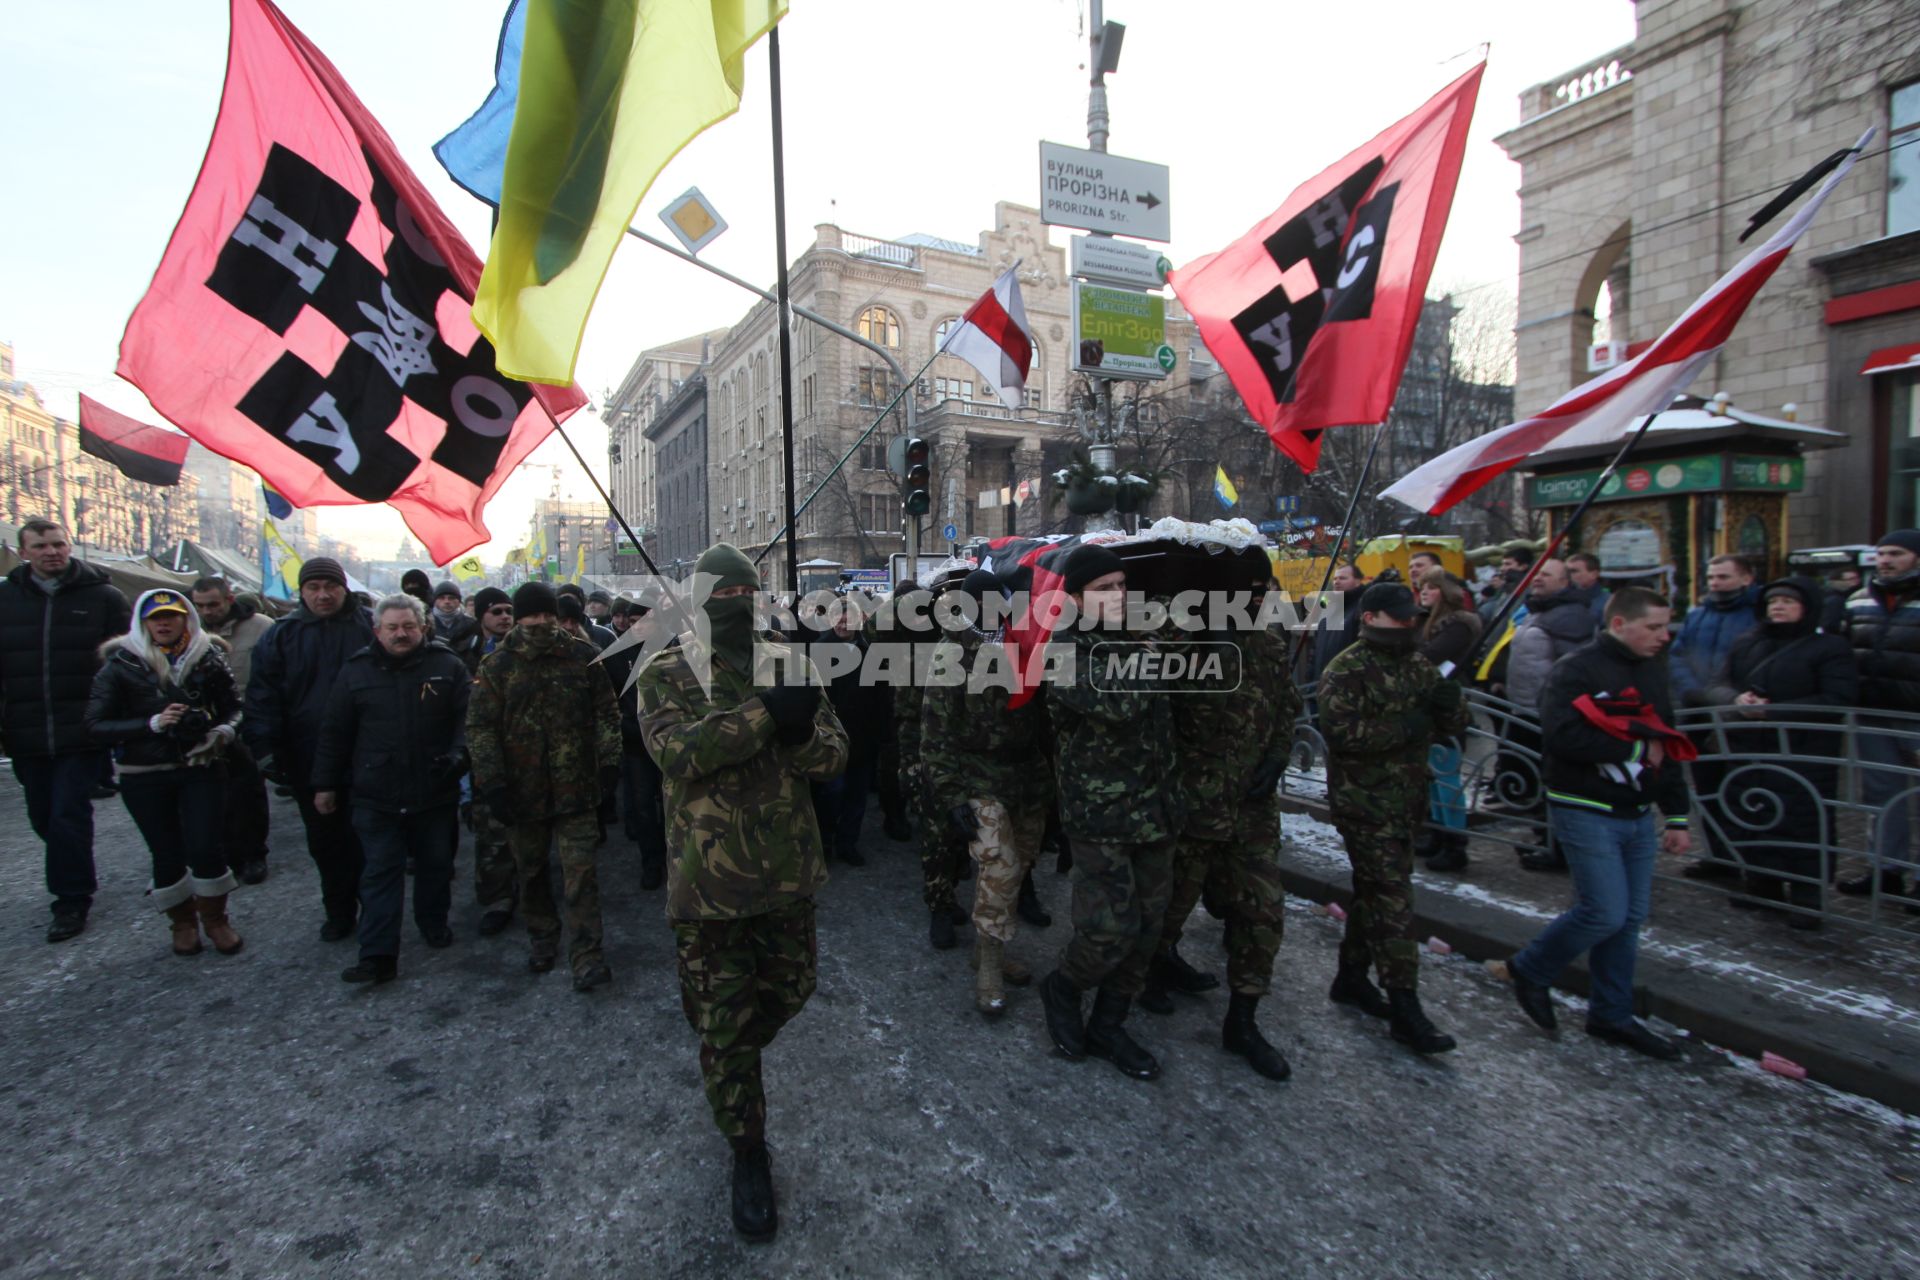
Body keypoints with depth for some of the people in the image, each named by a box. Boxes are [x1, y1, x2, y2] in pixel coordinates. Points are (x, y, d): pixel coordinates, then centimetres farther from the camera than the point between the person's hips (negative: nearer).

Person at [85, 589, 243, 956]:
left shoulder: (207, 659, 1)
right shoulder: (121, 665, -3)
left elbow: (232, 707, 8)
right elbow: (96, 725, -5)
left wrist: (224, 731, -12)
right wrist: (152, 724, -19)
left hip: (201, 769, 0)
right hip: (144, 778, 0)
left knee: (206, 847, -8)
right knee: (167, 854, 6)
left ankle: (214, 918, 15)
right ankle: (183, 921, 30)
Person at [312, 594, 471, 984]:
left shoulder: (447, 666, -1)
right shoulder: (357, 671, 2)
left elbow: (467, 716, -2)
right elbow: (334, 732, 8)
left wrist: (458, 753, -18)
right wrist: (325, 784, 8)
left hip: (436, 793, 0)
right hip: (376, 797, 0)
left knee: (436, 865, 15)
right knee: (381, 874, 3)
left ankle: (434, 924, 36)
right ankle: (378, 956, 7)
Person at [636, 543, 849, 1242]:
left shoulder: (790, 663, 4)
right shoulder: (665, 674, -5)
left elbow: (835, 750, -2)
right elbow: (678, 751, -23)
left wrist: (799, 734, -24)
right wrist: (765, 715, -29)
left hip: (786, 867, 4)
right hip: (711, 875, -3)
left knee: (789, 991, 20)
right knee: (724, 1021, 9)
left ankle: (730, 1068, 52)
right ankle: (748, 1152, 31)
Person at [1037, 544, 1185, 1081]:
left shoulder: (1138, 640, 11)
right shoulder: (1068, 653, -10)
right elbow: (1117, 703, -27)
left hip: (1156, 810, 7)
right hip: (1101, 813, -7)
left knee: (1147, 927, 12)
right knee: (1111, 928, -8)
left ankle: (1107, 1026, 30)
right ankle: (1062, 989, 24)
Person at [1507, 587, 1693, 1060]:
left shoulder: (1653, 670, 13)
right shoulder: (1577, 669, -14)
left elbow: (1667, 746, 18)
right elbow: (1563, 736, -26)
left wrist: (1676, 815, 16)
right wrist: (1634, 746, -16)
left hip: (1638, 815, 8)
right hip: (1587, 811, -8)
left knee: (1631, 917, 11)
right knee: (1605, 913, -8)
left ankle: (1611, 1015, 25)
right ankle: (1530, 970, 15)